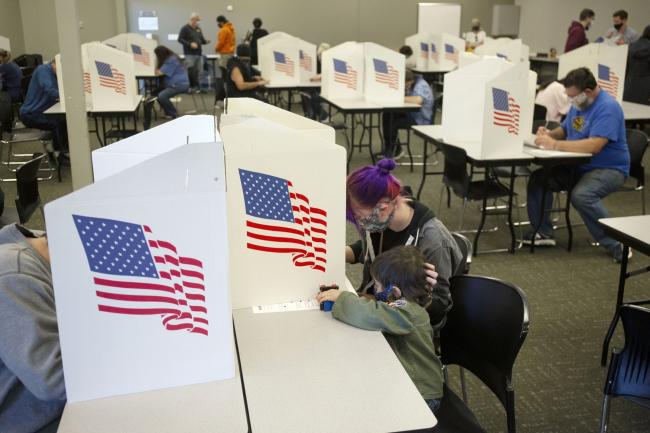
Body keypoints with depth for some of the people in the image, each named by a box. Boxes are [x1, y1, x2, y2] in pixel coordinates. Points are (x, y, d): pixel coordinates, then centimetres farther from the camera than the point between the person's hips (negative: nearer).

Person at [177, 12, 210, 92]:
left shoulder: (198, 29, 17)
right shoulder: (185, 28, -3)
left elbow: (201, 40, 23)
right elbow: (180, 39, -9)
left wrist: (206, 41, 0)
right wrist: (190, 44, -20)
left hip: (199, 53, 6)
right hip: (190, 54, -6)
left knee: (199, 72, 5)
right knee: (191, 72, -8)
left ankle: (198, 87, 11)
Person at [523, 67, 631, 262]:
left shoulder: (607, 107, -20)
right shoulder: (578, 104, 8)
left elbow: (594, 146, -31)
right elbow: (565, 130, 19)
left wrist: (554, 144, -28)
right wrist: (550, 134, -5)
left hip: (608, 169, -9)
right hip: (578, 166, 9)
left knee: (581, 195, -35)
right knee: (538, 178, -6)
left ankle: (616, 245, -18)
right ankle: (543, 233, 1)